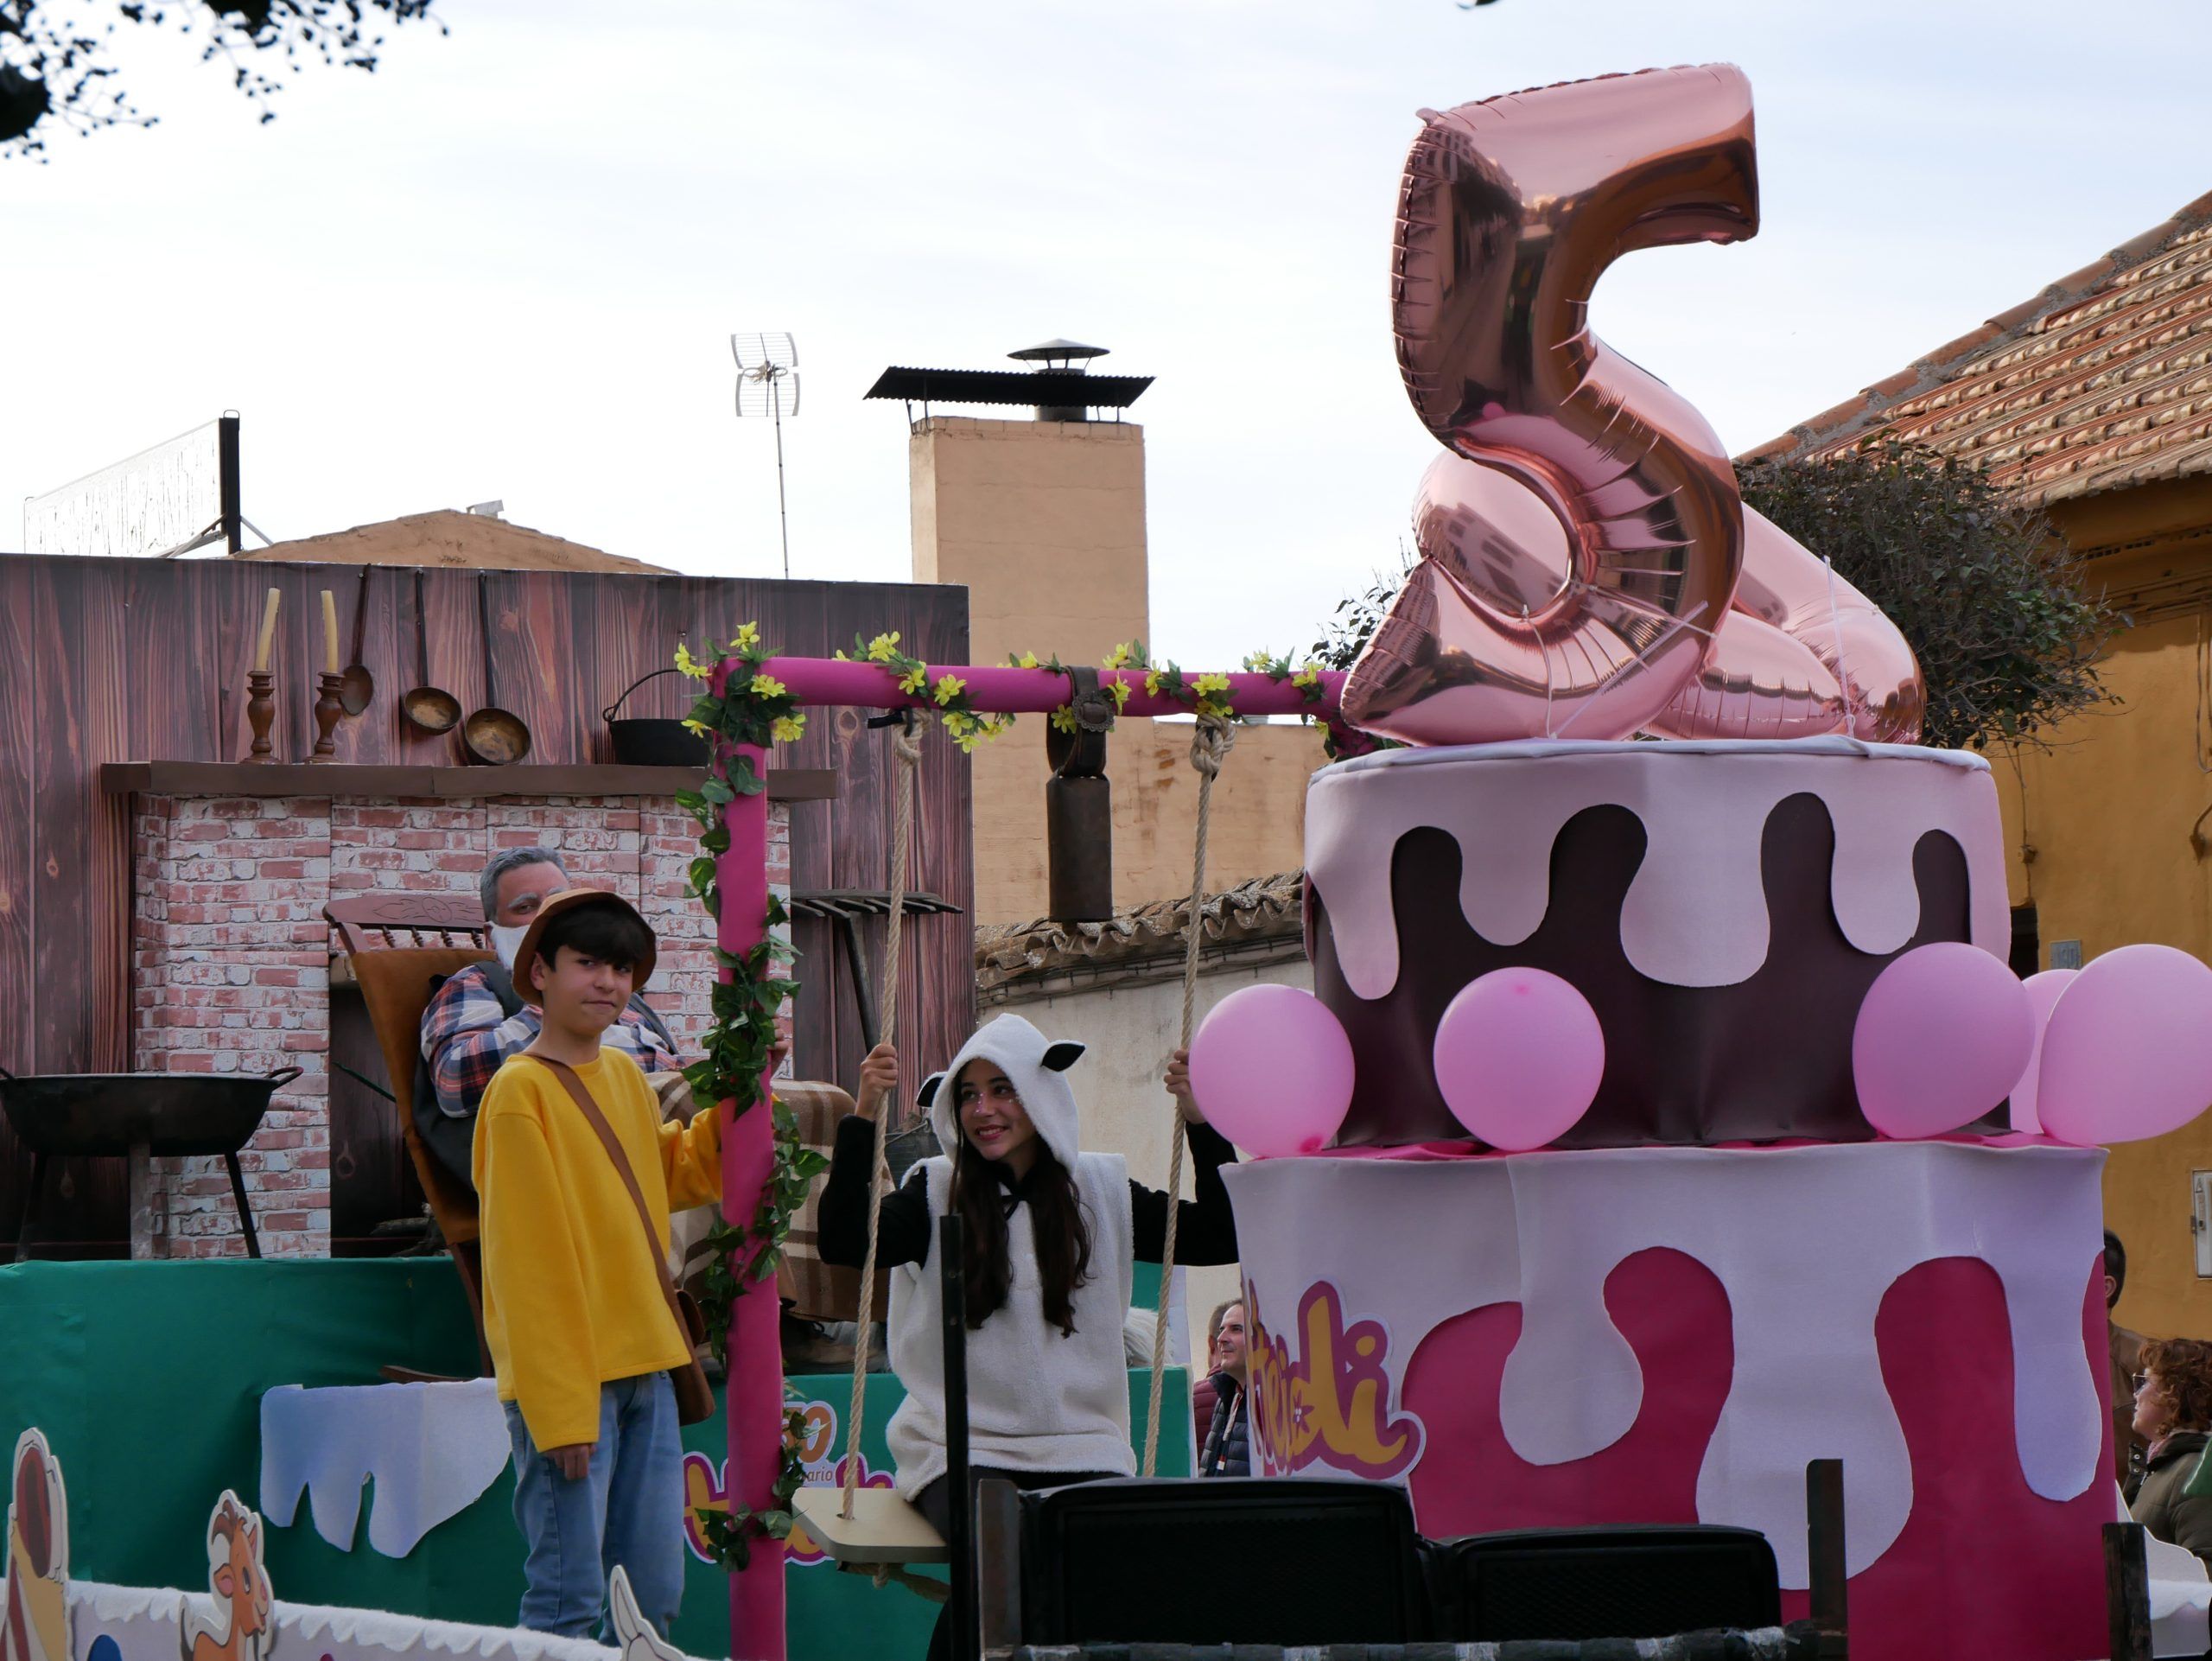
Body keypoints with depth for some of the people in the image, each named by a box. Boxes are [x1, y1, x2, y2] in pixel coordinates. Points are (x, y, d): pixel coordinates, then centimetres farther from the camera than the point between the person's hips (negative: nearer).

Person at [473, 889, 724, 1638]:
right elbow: (527, 1260, -14)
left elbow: (674, 1176, 28)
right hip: (565, 1374, -8)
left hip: (644, 1366, 8)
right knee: (569, 1600, -8)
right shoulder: (520, 1091, -11)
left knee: (657, 1594, 11)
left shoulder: (626, 1074, 12)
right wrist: (559, 1406, -17)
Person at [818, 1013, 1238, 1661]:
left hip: (1080, 1447, 2)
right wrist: (863, 1117, -17)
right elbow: (843, 1241, -10)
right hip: (962, 1445, -1)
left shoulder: (1103, 1191, 10)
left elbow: (1221, 1238, 6)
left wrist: (1201, 1126, -3)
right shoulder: (936, 1191, 6)